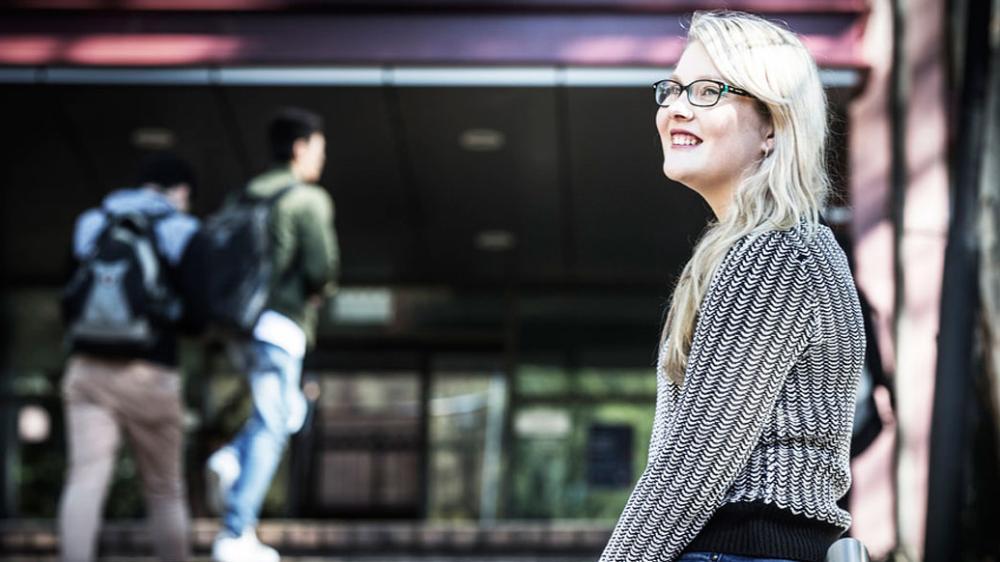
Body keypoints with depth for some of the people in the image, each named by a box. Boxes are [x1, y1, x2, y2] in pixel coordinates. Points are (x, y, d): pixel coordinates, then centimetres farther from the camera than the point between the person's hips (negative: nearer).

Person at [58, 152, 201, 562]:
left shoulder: (92, 225, 14)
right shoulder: (181, 233, 2)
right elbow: (194, 316, -3)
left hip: (88, 370, 3)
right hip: (150, 375, -2)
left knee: (85, 482, -9)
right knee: (165, 491, 11)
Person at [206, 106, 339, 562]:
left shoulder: (245, 198, 15)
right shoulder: (309, 200, -7)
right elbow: (321, 267, -15)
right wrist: (318, 290, 6)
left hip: (241, 324, 8)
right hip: (280, 324, -8)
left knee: (288, 413, 23)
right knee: (270, 430, -2)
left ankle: (231, 459, -2)